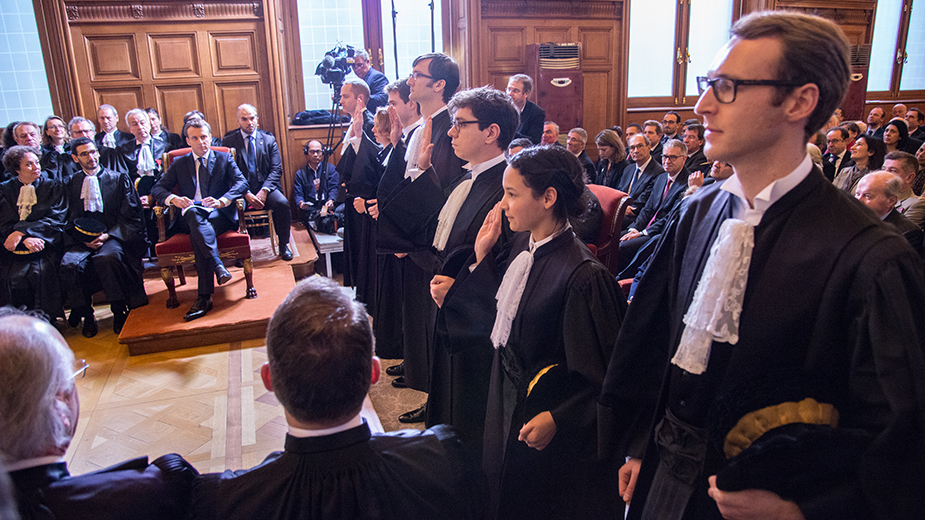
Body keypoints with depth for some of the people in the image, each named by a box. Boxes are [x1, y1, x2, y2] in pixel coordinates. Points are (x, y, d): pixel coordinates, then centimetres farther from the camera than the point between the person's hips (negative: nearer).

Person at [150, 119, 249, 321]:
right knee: (194, 214, -38)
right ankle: (218, 266, -49)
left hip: (218, 215, -1)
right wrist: (173, 199, -15)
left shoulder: (224, 158, 17)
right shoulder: (179, 164, 21)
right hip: (188, 217, 1)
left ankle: (204, 297, -41)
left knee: (198, 234, -35)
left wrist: (221, 201, -20)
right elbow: (157, 189, 10)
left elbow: (241, 182, -1)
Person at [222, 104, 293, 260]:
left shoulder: (268, 139, 9)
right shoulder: (229, 141, 5)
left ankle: (283, 246, -9)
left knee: (282, 203, -28)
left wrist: (264, 190, -14)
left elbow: (276, 170, 3)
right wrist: (246, 194, -16)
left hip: (265, 187, 1)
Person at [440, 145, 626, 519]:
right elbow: (500, 317, 4)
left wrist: (557, 419, -22)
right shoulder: (521, 246, -3)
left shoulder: (583, 275, -27)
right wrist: (482, 255, -3)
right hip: (508, 400, 7)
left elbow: (598, 372, -21)